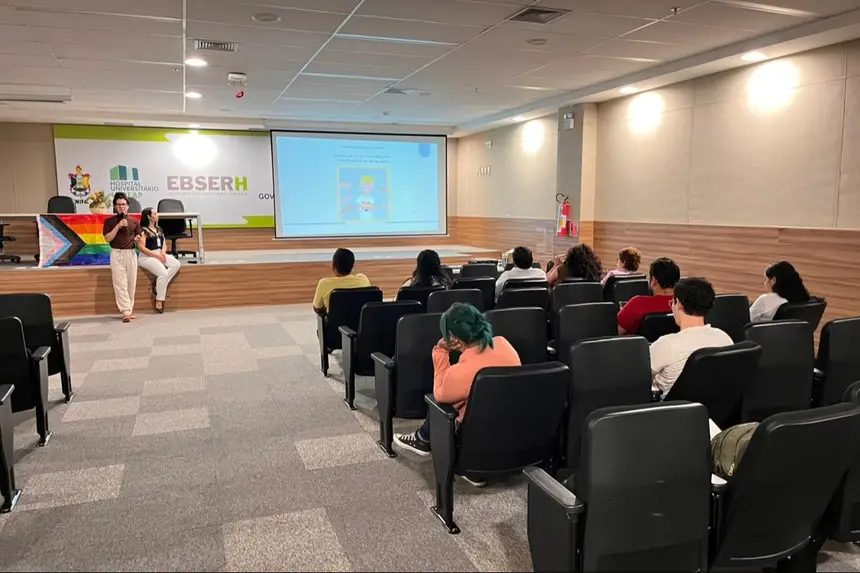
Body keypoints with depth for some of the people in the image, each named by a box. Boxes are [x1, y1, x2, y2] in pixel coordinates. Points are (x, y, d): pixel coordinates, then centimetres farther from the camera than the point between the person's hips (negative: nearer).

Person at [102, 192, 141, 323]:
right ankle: (126, 312, -14)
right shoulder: (109, 221, 3)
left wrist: (137, 239, -6)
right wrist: (118, 226, -14)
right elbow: (107, 239, -6)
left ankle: (130, 310, 13)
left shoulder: (134, 222, 11)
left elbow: (138, 237, 18)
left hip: (131, 254, 3)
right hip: (117, 254, -3)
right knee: (120, 284, -9)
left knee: (131, 283, 5)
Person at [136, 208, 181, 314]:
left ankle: (160, 286, -11)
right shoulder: (143, 230, -7)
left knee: (176, 264, -18)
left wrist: (163, 253, -6)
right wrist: (156, 256, -16)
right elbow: (141, 248, -14)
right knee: (163, 273, -28)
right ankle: (159, 301, -19)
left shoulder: (159, 229, 16)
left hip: (160, 254, 8)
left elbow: (164, 244, 16)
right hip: (147, 256, -8)